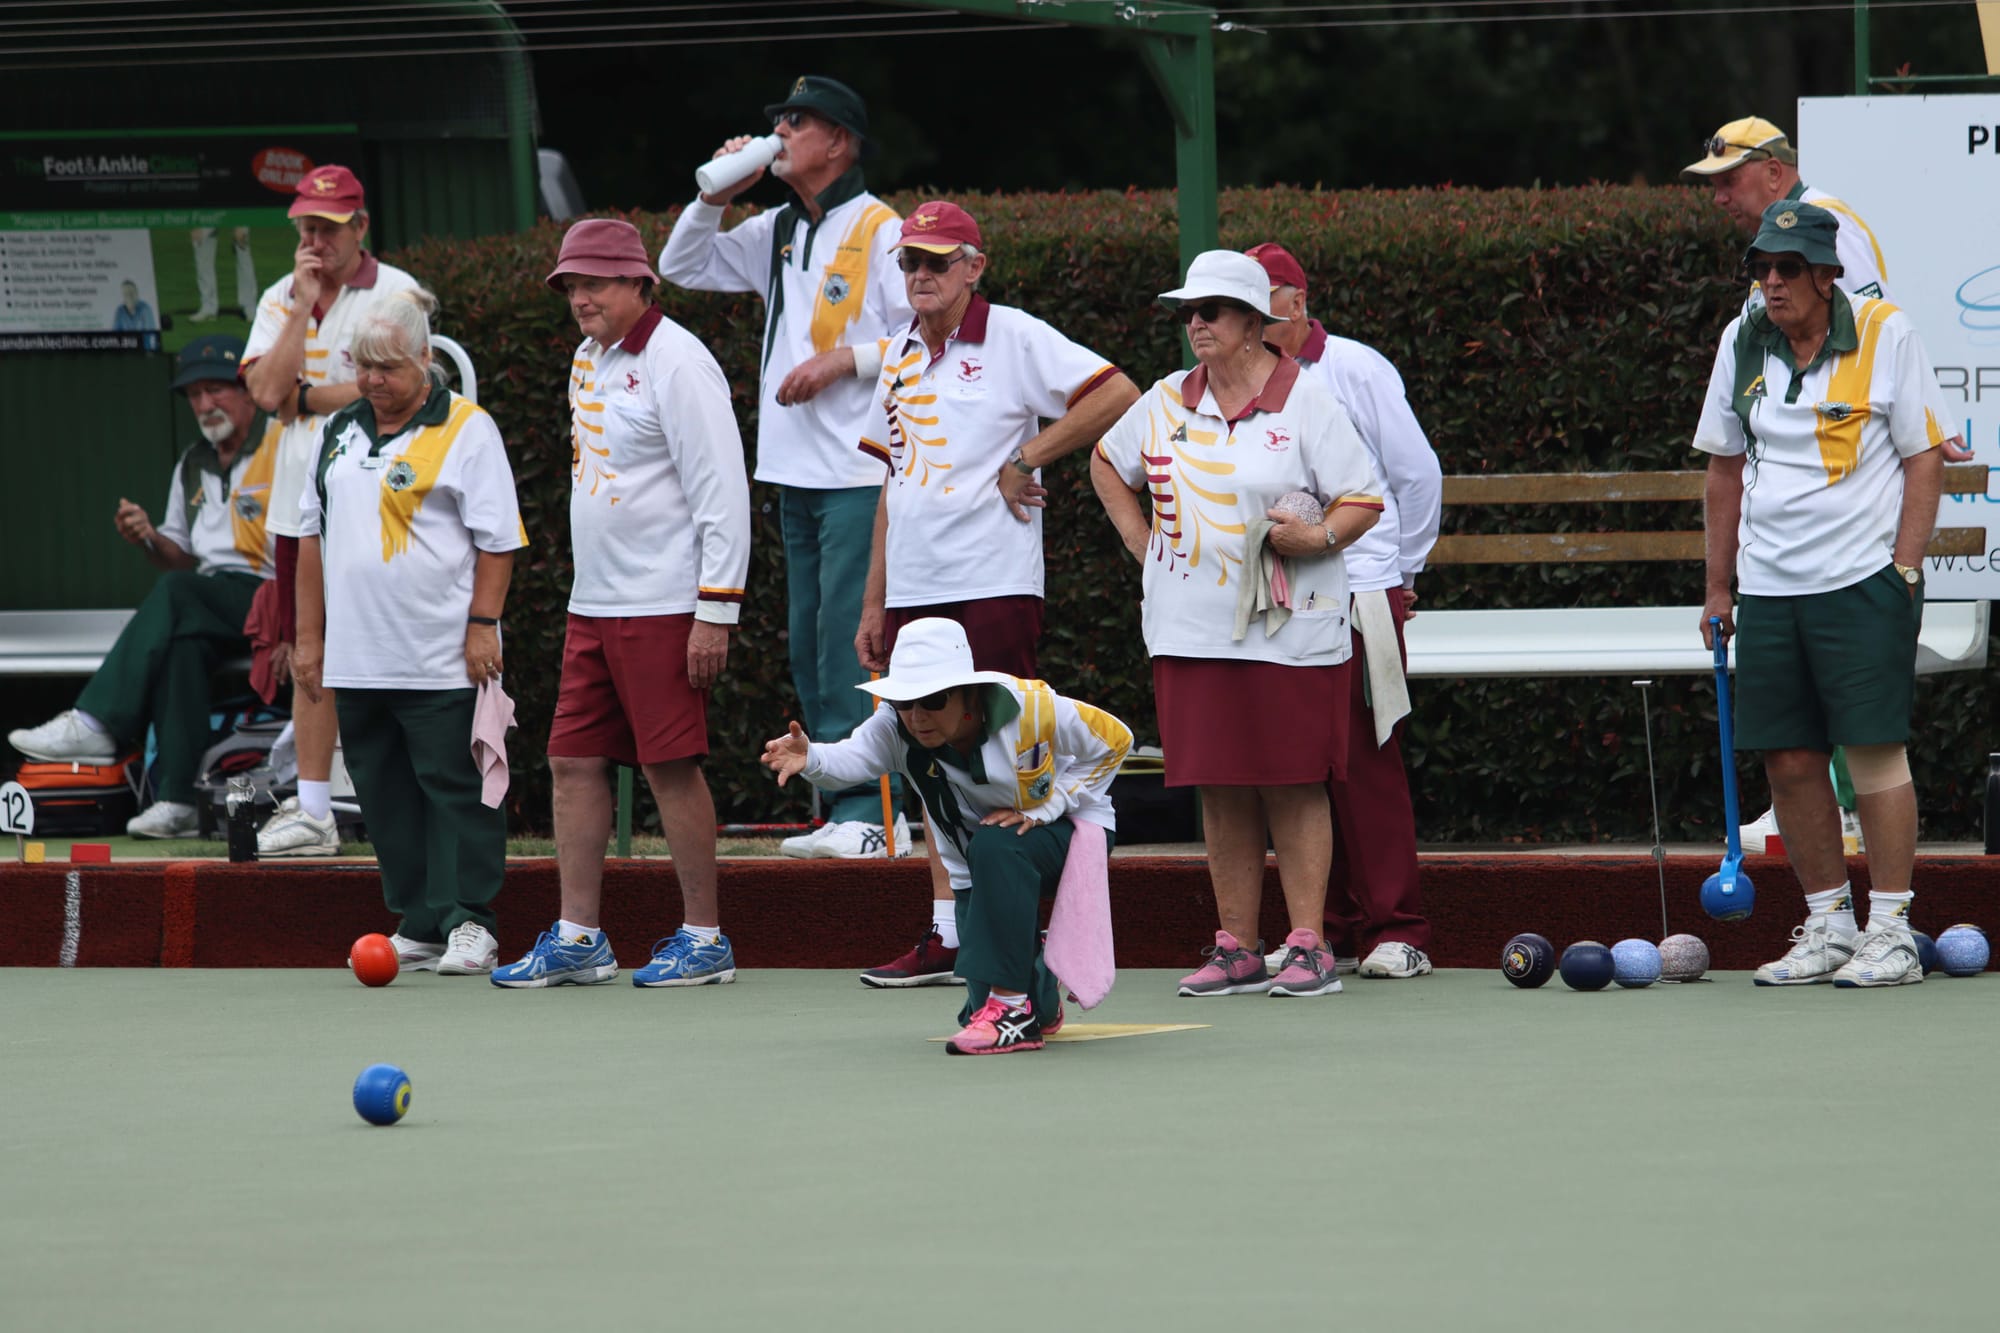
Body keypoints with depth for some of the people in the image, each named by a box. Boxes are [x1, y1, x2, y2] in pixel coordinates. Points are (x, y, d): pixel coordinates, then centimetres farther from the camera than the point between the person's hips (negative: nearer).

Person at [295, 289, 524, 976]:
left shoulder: (466, 430, -5)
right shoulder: (340, 432, 14)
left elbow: (496, 539, -6)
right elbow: (313, 534, 20)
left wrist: (482, 625, -12)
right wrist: (309, 635, 16)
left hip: (443, 660, -7)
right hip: (359, 656, 7)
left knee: (453, 789, -5)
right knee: (386, 792, 8)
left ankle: (467, 921, -1)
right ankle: (418, 926, 14)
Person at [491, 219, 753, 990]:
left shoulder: (676, 363, -12)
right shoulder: (589, 359, 14)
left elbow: (722, 491, -15)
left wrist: (716, 610, -19)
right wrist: (593, 586, 20)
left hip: (664, 606, -9)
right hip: (594, 603, 9)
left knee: (670, 766, -6)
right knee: (573, 760, 6)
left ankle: (704, 939, 2)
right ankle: (577, 938, 11)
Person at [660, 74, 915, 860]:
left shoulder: (880, 230, -6)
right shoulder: (776, 234, 16)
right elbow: (682, 267, 22)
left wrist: (840, 362, -17)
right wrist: (716, 196, 8)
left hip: (859, 471, -8)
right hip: (797, 471, 8)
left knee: (851, 643, -12)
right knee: (809, 646, 8)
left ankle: (871, 811, -12)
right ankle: (841, 810, 11)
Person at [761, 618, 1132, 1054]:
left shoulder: (1029, 708, -26)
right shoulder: (897, 727, -20)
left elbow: (1114, 739, -13)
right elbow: (852, 757, -40)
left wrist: (1042, 809, -20)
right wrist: (811, 759, -64)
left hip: (1067, 832, -4)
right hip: (979, 870, 4)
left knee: (995, 846, -37)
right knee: (984, 1003, -7)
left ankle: (1014, 1010, -31)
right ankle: (1041, 995, 32)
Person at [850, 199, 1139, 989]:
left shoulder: (1014, 338, -5)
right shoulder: (900, 354, 16)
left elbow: (1117, 395, -13)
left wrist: (1025, 459, -11)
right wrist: (875, 601, 18)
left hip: (993, 588, -7)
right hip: (914, 593, 7)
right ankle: (945, 937, 10)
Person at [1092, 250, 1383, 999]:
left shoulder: (1304, 403, -3)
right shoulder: (1166, 403, 10)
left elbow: (1363, 500, -2)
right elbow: (1107, 463, 28)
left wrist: (1318, 537, -20)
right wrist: (1138, 539, 15)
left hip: (1290, 634, -4)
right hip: (1190, 631, 4)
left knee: (1293, 788, -3)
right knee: (1220, 790, 5)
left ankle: (1307, 946, -1)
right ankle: (1236, 950, 9)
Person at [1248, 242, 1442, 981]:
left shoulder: (1355, 370, -1)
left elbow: (1417, 474, 5)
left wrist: (1402, 571, 10)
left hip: (1359, 594, -4)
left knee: (1366, 761, -6)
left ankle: (1395, 929, -4)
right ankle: (1333, 927, 8)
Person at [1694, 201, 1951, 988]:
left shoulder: (1885, 335, -5)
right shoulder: (1741, 344, 8)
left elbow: (1924, 457, -3)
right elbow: (1725, 466, 16)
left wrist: (1904, 570, -11)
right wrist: (1717, 589, 14)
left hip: (1863, 578, -5)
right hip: (1768, 587, 5)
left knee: (1874, 748, -9)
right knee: (1788, 760, 4)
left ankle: (1891, 931, -4)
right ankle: (1828, 925, 14)